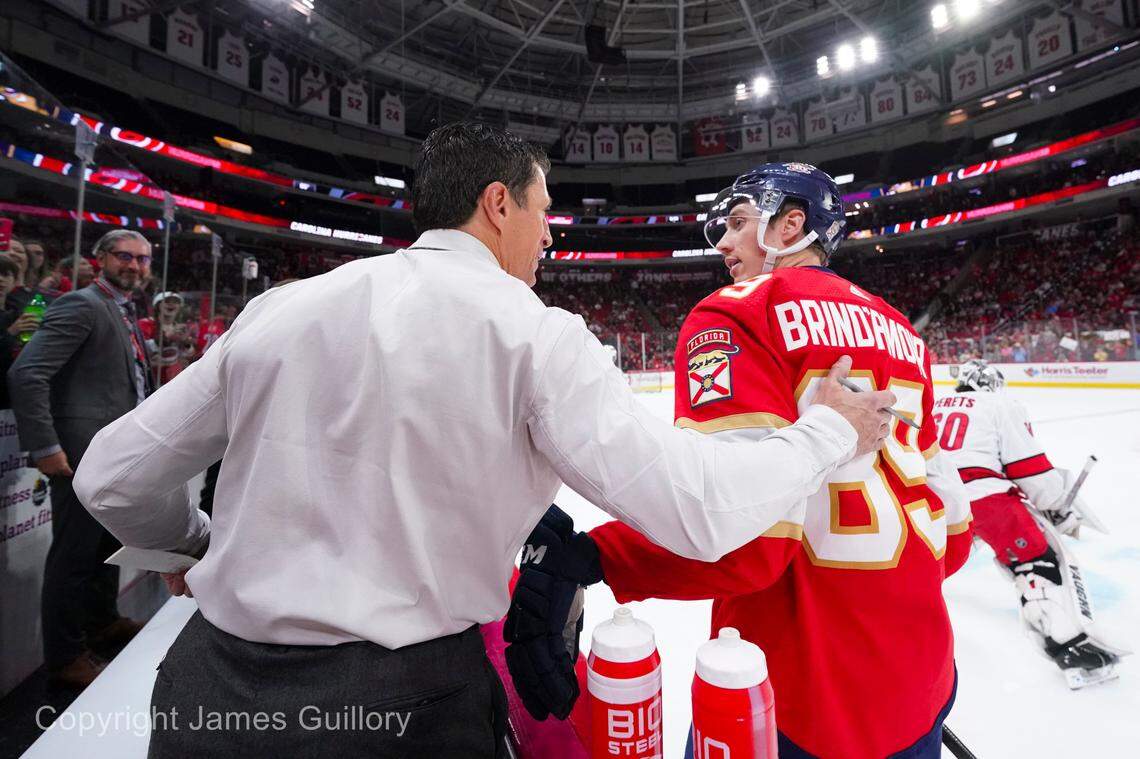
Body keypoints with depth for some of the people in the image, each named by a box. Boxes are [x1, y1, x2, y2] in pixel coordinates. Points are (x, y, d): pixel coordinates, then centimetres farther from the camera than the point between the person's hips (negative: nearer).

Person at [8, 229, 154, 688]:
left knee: (109, 545, 21)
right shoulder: (81, 305, -12)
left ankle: (103, 623, 39)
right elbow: (25, 375, -19)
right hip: (84, 456, -9)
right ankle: (65, 657, 20)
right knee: (74, 555, 4)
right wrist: (45, 448, -20)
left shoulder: (125, 315, 15)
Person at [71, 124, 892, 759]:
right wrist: (831, 431, -1)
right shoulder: (531, 332, -16)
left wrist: (198, 546, 26)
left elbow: (114, 478, 5)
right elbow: (695, 511, -19)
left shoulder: (283, 305, -2)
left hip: (212, 687, 5)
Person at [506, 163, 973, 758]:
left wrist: (583, 556, -23)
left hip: (803, 696, -6)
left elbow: (745, 533, -28)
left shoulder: (734, 316, -15)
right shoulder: (901, 332, 7)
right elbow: (950, 528, 9)